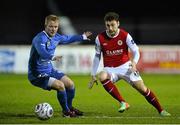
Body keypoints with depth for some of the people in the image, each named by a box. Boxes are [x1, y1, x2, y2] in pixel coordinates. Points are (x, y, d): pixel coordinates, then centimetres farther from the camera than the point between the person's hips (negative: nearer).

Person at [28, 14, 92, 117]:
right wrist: (52, 57, -62)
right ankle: (66, 112, -3)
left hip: (50, 70, 9)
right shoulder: (40, 38, -23)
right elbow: (42, 51, -44)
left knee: (70, 84, 9)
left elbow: (67, 39, 26)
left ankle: (69, 107, 34)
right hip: (37, 74, -9)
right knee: (60, 85, -24)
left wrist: (82, 37, 37)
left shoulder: (56, 37, 4)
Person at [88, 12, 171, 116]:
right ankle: (123, 103, -28)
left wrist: (134, 62, -29)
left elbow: (136, 51, -7)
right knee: (102, 77, -34)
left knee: (143, 89, -9)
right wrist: (93, 75, 6)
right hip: (110, 69, 0)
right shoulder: (100, 38, -7)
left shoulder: (125, 35, -11)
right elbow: (97, 56, 5)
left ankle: (161, 111, 11)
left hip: (125, 66, 0)